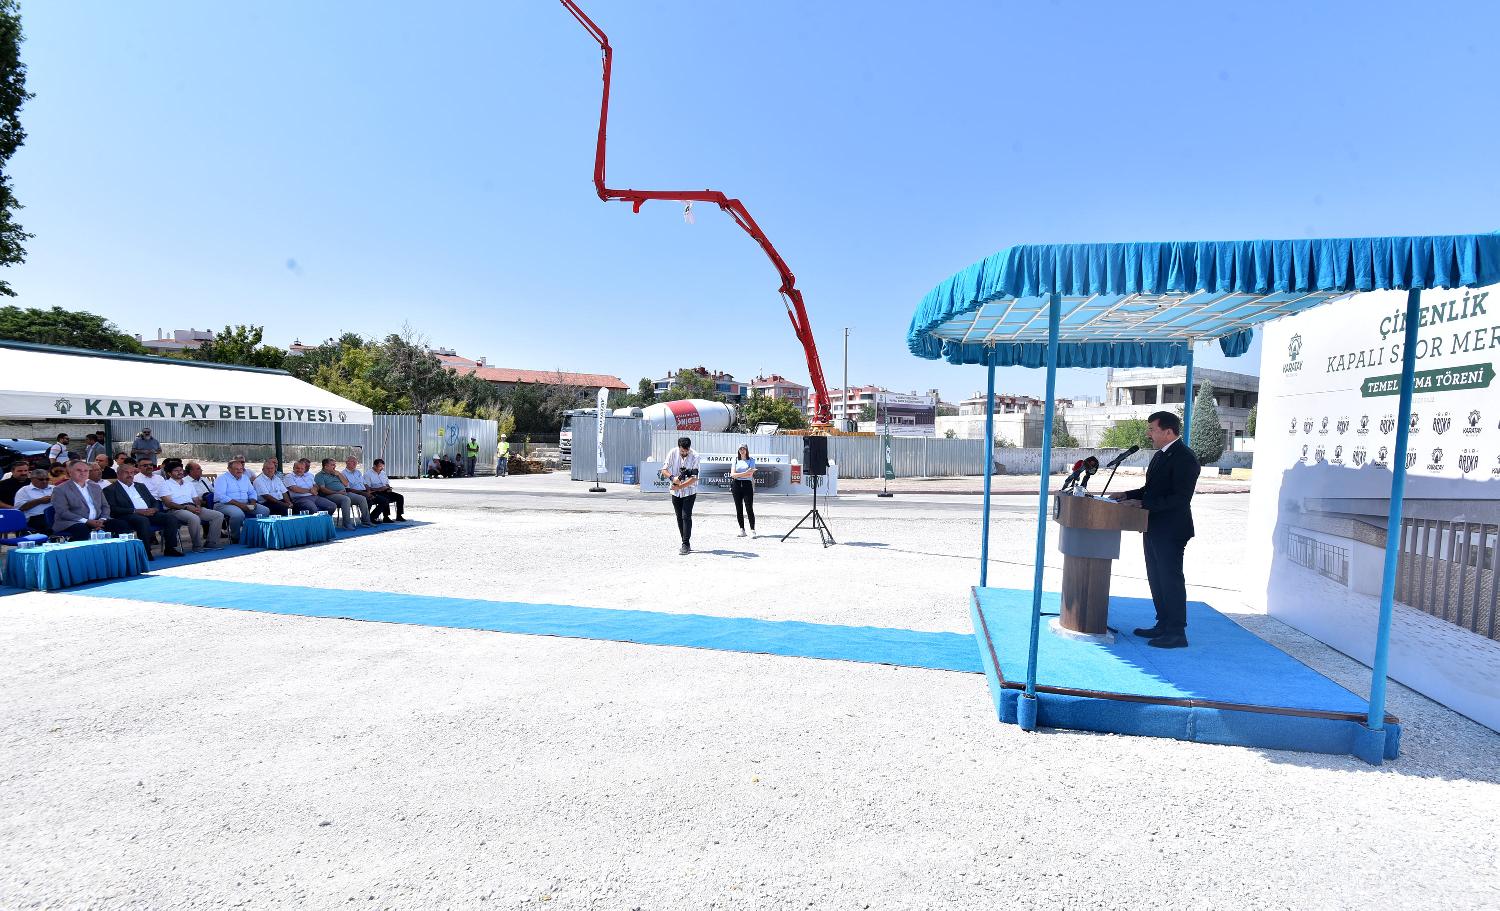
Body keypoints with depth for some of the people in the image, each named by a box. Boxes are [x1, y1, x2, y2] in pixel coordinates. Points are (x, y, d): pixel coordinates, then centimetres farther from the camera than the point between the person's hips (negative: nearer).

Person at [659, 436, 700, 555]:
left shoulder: (694, 456, -15)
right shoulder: (673, 453, -7)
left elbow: (694, 478, -17)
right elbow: (664, 470, -5)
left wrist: (680, 486, -24)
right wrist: (672, 477, -25)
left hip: (689, 491, -4)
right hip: (676, 492, 4)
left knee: (686, 516, -13)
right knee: (679, 517, 8)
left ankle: (686, 545, -10)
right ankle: (686, 544, 17)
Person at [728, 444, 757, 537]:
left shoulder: (751, 460, 6)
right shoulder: (735, 460, 11)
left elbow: (750, 475, -6)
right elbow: (732, 474, -2)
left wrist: (738, 475, -7)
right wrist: (745, 473, -11)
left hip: (747, 484, -3)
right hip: (736, 485, 3)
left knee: (749, 508, -8)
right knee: (739, 509, 3)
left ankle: (752, 529, -6)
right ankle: (741, 529, 9)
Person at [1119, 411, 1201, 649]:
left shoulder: (1184, 458, -17)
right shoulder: (1160, 455, 14)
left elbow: (1180, 498, -23)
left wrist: (1143, 503, -23)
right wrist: (1128, 495, 8)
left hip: (1170, 531, -10)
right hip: (1154, 529, 10)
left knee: (1171, 579, -2)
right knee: (1156, 579, 17)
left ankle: (1177, 633, 7)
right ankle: (1163, 625, 29)